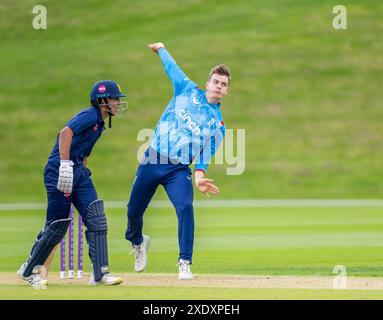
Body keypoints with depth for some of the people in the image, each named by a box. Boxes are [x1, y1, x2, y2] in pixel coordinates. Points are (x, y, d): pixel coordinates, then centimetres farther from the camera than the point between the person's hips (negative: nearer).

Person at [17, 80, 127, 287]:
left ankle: (100, 274, -3)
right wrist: (65, 165, -33)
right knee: (58, 225, -4)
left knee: (96, 219, -3)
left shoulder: (99, 122, 19)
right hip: (58, 172, -9)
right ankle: (28, 270, 14)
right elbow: (66, 132, -27)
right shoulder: (90, 115, -11)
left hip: (79, 171, 9)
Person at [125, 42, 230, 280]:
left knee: (185, 207, -26)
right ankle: (137, 241, 43)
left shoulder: (218, 124, 5)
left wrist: (199, 175, -18)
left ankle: (185, 264, -21)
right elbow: (172, 68, 21)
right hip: (152, 160, 1)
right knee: (134, 210, 9)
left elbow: (205, 154, 1)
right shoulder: (188, 90, 7)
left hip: (179, 169, -1)